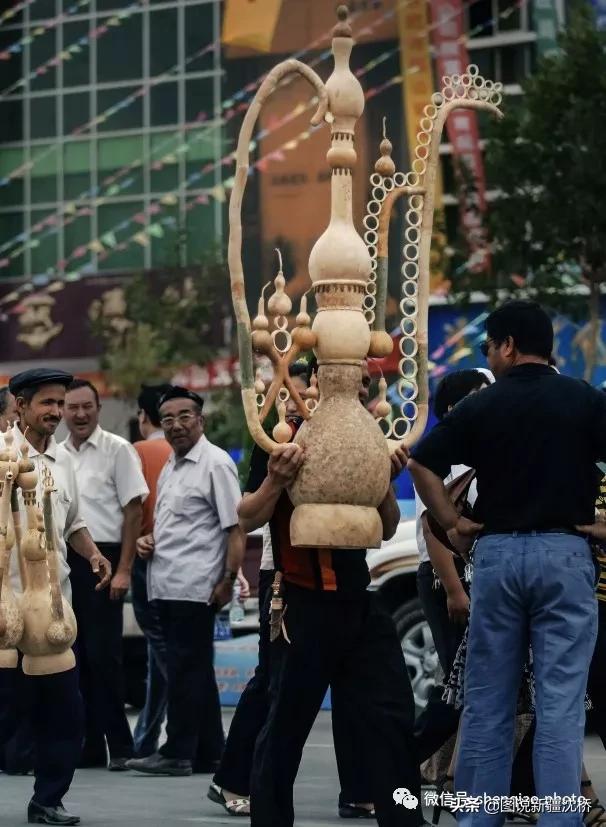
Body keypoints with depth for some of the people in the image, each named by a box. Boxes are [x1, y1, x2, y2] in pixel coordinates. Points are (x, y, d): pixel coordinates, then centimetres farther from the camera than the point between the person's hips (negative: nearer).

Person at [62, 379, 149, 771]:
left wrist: (123, 570, -11)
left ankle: (120, 745, 1)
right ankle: (89, 745, 15)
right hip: (63, 561, 6)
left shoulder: (117, 450, -5)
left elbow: (133, 511, -7)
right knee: (76, 655, 8)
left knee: (103, 654, -6)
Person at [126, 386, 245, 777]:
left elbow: (236, 528, -12)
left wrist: (228, 580, -17)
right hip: (166, 584, 9)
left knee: (186, 670, -6)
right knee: (196, 671, 12)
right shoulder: (170, 468, 19)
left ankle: (178, 752, -3)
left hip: (194, 585, -9)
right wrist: (148, 541, 10)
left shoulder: (215, 463, -8)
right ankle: (211, 751, 18)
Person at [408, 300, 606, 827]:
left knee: (487, 701, 9)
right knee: (560, 701, -2)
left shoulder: (480, 407, 4)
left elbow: (422, 464, 4)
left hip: (496, 553, 2)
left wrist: (453, 523, 8)